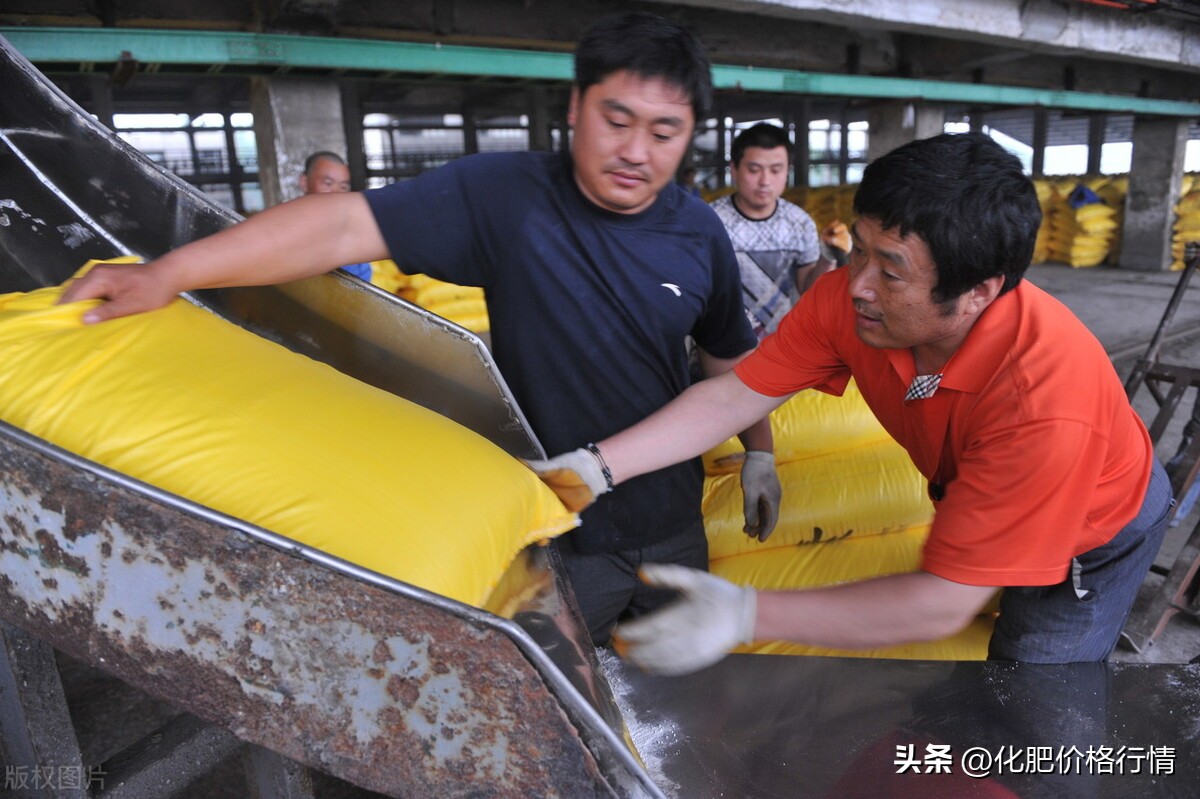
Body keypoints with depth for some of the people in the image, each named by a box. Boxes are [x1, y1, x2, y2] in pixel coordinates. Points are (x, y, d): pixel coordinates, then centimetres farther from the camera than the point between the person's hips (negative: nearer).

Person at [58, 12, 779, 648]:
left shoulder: (700, 233, -6)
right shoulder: (505, 195, -18)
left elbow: (733, 355, 8)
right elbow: (351, 224, -24)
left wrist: (760, 454, 13)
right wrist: (170, 272, -27)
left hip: (673, 525, 4)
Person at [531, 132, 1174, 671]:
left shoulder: (1044, 401, -45)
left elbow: (944, 602, -41)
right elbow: (735, 395, -26)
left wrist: (745, 614, -48)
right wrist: (596, 467, -37)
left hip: (1098, 531, -4)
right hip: (975, 498, 4)